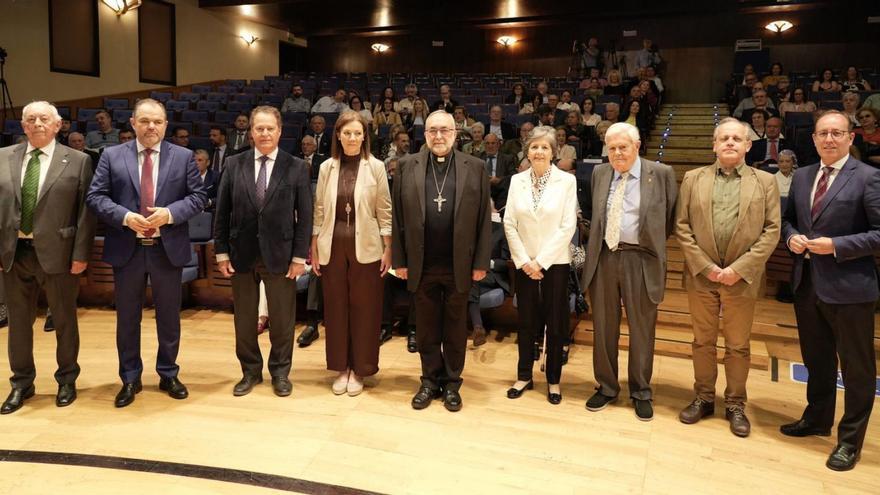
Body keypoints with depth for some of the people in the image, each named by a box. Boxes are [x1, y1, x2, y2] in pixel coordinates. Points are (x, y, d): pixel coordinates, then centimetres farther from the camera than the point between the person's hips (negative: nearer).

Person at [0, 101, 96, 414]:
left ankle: (67, 380, 28)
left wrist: (81, 254, -10)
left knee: (64, 320, 10)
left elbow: (86, 211, -5)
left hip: (57, 252, -3)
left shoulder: (78, 161, -3)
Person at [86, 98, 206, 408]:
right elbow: (95, 196, -1)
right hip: (127, 249, 1)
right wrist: (124, 216, -17)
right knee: (127, 317, 10)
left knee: (169, 315, 10)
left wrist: (170, 213, -17)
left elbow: (198, 197, -1)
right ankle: (130, 379, 25)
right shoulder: (112, 156, 3)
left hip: (168, 249, 0)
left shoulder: (183, 157, 3)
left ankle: (168, 375, 27)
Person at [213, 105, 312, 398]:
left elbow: (305, 216, -3)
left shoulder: (297, 167, -2)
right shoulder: (234, 165, 3)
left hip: (280, 255, -2)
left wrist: (299, 256, -7)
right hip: (242, 254, 2)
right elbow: (222, 212, 4)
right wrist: (222, 252, -1)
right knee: (244, 319, 12)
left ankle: (280, 372, 26)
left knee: (282, 319, 9)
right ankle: (250, 371, 29)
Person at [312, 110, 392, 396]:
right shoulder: (327, 167, 4)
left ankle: (359, 369, 18)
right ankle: (341, 367, 22)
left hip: (365, 246, -2)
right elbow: (319, 211, 7)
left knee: (364, 308, 4)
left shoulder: (376, 167, -2)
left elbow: (384, 211, -1)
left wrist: (388, 249, -4)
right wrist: (314, 249, 5)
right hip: (333, 245, 2)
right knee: (336, 307, 8)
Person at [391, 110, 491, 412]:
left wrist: (481, 262, -3)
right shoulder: (407, 166, 2)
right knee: (426, 328, 12)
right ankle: (430, 381, 27)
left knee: (456, 327, 12)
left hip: (460, 265, -1)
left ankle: (452, 383, 26)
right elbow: (398, 217, 3)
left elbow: (483, 219, 0)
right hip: (422, 265, 1)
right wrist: (399, 260, 0)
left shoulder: (475, 168, 0)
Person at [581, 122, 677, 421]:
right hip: (604, 258, 3)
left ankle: (641, 393, 23)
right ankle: (606, 387, 26)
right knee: (603, 327, 10)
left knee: (642, 329, 7)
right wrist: (595, 244, 12)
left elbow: (671, 217, 5)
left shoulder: (661, 173, -2)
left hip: (640, 259, -3)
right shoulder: (599, 173, 9)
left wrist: (655, 242, 4)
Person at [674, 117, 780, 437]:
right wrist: (705, 266, -9)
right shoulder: (693, 179, 4)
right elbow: (682, 227, 0)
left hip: (742, 277, -1)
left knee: (738, 346, 10)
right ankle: (704, 398, 27)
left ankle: (735, 405, 24)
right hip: (701, 275, 1)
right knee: (703, 341, 12)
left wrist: (739, 269, -12)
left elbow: (771, 230, -3)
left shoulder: (765, 182, 2)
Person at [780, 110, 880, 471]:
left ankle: (850, 440, 21)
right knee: (816, 358, 21)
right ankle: (817, 419, 39)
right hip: (807, 282, 6)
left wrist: (836, 246, -20)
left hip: (848, 286, -6)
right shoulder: (801, 177, 9)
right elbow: (788, 219, 17)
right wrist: (791, 236, -3)